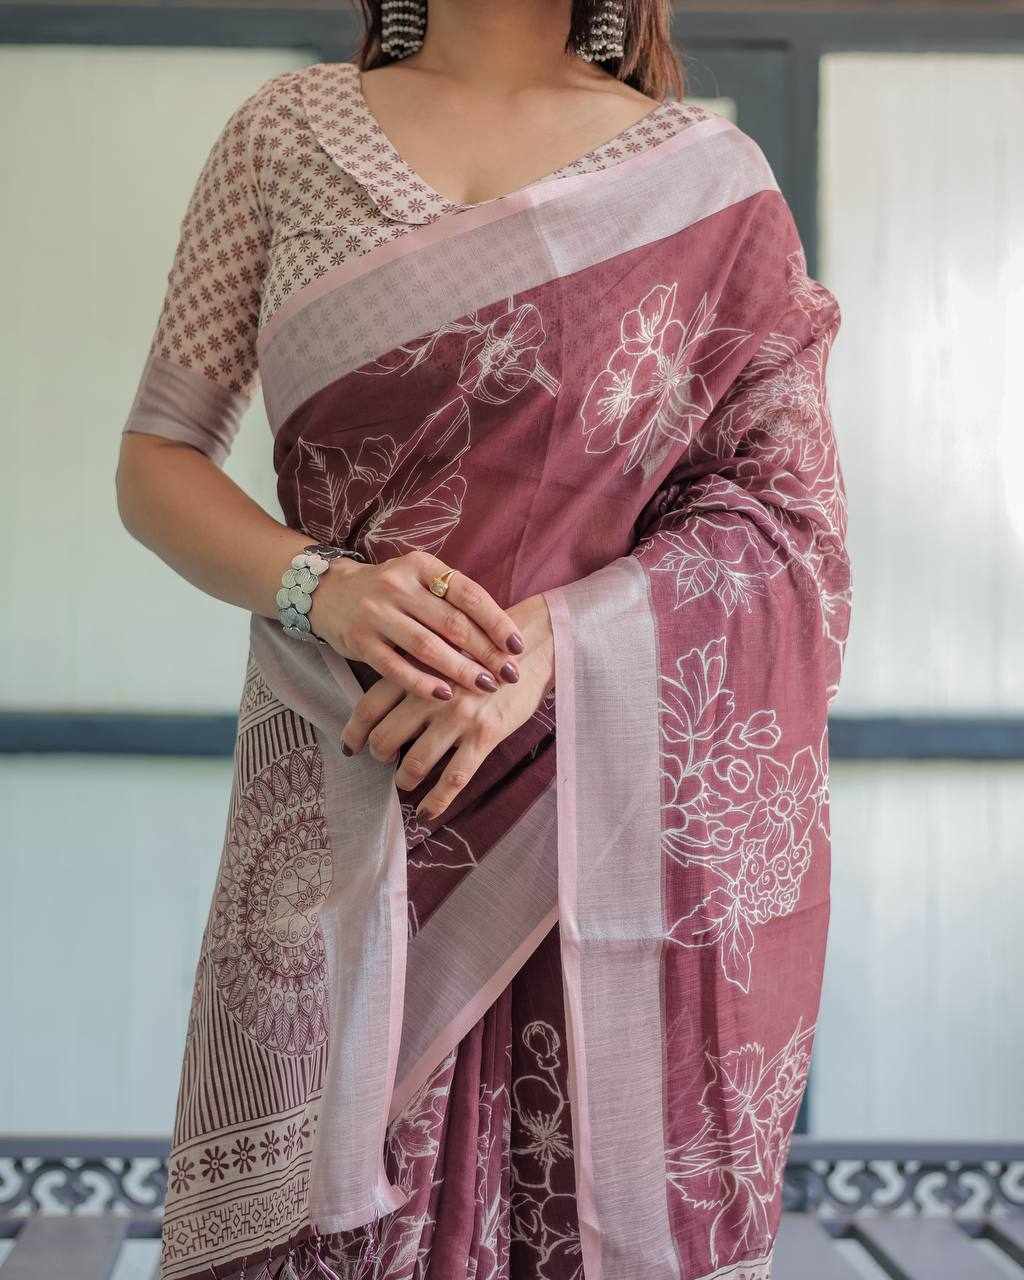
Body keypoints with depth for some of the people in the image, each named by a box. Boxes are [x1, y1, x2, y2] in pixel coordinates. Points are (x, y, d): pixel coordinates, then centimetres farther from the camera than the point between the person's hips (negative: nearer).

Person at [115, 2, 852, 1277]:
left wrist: (549, 639, -17)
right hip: (346, 813, 1)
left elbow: (792, 512, -1)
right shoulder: (288, 130, 10)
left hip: (624, 796, 0)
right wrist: (319, 584, -12)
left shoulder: (707, 172, 6)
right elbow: (155, 461, 9)